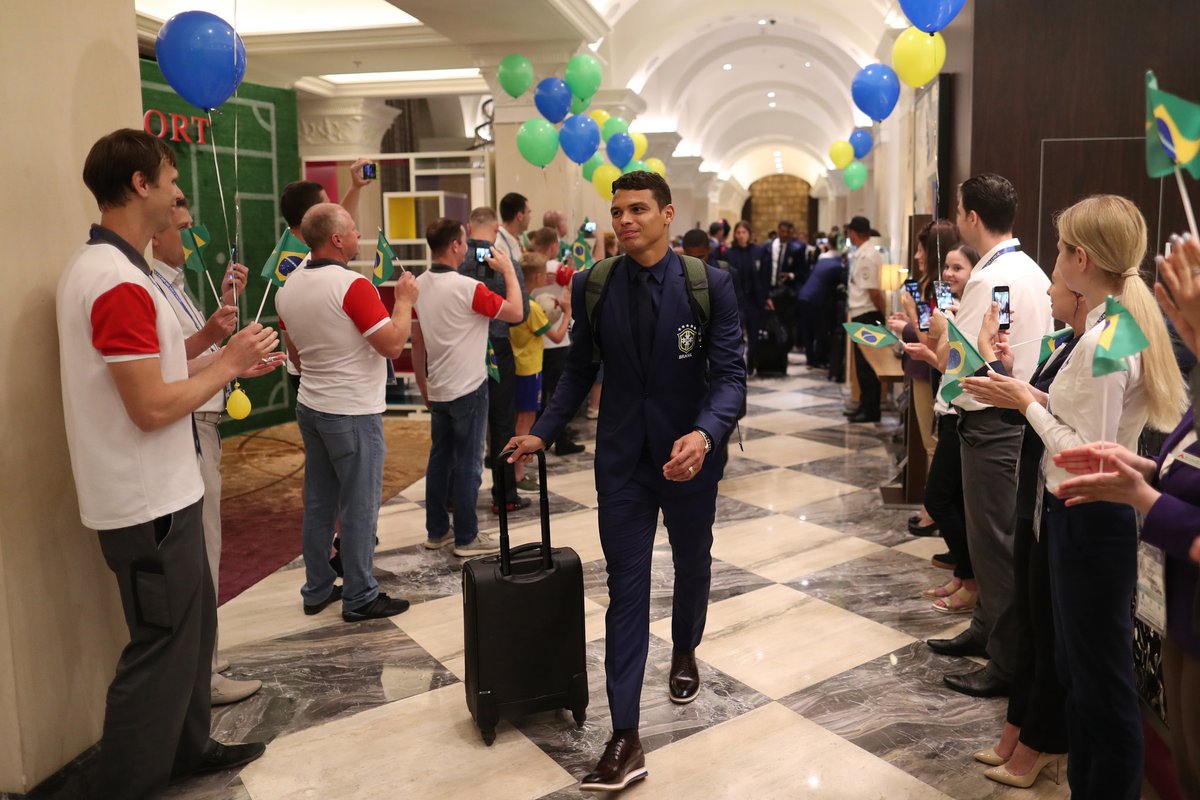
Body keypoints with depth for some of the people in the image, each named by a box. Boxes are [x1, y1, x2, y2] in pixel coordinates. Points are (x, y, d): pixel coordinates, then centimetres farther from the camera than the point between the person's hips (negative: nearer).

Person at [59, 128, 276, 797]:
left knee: (193, 623, 22)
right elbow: (151, 407, -24)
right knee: (162, 647, 3)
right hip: (149, 503, -10)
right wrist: (227, 364, -12)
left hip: (162, 492, 10)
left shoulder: (98, 267, 11)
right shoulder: (120, 281, -22)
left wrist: (223, 356, 8)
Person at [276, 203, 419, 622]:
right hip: (353, 412, -8)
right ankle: (360, 598, 10)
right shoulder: (353, 286, -19)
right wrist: (405, 300, -6)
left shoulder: (288, 288, 6)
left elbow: (295, 355, 15)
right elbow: (393, 344, -19)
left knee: (318, 503, 14)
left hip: (310, 406, 8)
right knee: (359, 506, 1)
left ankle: (317, 590, 24)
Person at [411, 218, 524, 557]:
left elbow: (417, 343, 10)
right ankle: (466, 537, 8)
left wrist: (423, 386, 19)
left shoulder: (418, 286, 4)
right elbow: (515, 312, -12)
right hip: (468, 389, -7)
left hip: (437, 390, 7)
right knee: (468, 462, 1)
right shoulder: (467, 288, -19)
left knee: (440, 458, 15)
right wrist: (508, 270, -2)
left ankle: (436, 530, 23)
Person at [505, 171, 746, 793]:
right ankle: (625, 740, 4)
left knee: (692, 565, 21)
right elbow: (580, 370, 6)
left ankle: (684, 652, 52)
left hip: (690, 454, 0)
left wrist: (705, 434, -31)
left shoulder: (710, 284, -10)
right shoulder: (592, 286, -2)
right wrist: (542, 433, -2)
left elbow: (730, 374, -13)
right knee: (625, 586, 0)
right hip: (622, 459, 1)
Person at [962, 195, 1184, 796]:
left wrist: (1027, 404, -14)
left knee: (1102, 681, 6)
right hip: (1086, 516, 10)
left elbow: (1087, 457, -23)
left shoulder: (1101, 343, -23)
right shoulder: (1125, 326, 6)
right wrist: (1038, 398, 2)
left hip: (1089, 521, -10)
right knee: (1080, 671, 22)